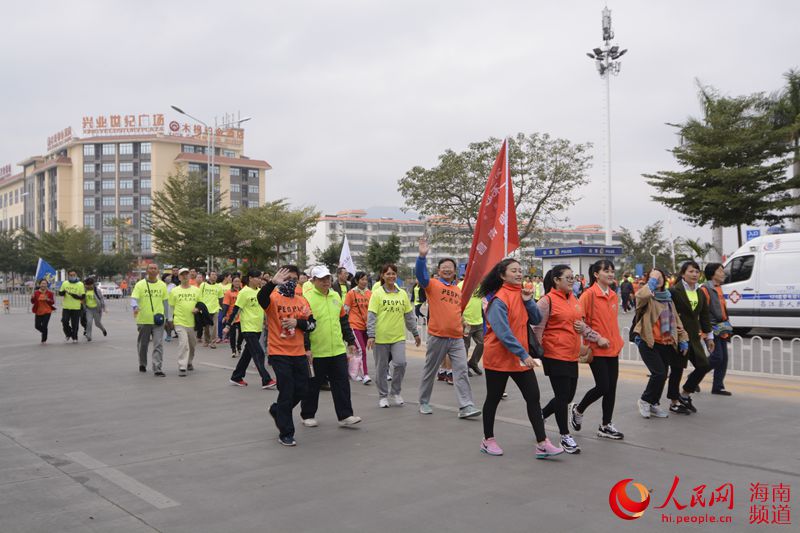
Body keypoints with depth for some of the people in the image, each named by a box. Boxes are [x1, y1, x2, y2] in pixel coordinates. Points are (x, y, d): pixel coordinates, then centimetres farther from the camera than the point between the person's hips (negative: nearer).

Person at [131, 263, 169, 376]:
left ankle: (157, 369, -9)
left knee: (158, 345, -8)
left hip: (158, 320, 1)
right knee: (143, 344, 13)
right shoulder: (140, 284, 0)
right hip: (143, 319, -1)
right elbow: (134, 298, -9)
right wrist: (135, 307, -31)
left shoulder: (162, 285, 8)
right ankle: (142, 364, 36)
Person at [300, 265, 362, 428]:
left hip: (338, 350, 5)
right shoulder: (307, 298, -10)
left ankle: (345, 416, 10)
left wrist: (350, 341, 16)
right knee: (312, 385, 8)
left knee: (342, 383, 4)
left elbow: (344, 320, 17)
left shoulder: (336, 296, 10)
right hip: (316, 352, -5)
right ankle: (307, 416, 24)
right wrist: (306, 348, -16)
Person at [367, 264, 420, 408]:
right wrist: (371, 335, -15)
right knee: (382, 368, 6)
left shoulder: (402, 293, 7)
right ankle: (383, 396, 22)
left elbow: (409, 315, 13)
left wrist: (415, 333, 16)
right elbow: (371, 316, -7)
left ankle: (396, 393, 11)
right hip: (381, 337, -2)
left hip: (398, 337, 2)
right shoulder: (377, 293, -4)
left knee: (400, 363, -11)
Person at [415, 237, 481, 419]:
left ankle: (466, 407, -5)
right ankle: (424, 402, 24)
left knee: (461, 371, -4)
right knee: (430, 370, 9)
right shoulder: (432, 285, -3)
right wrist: (422, 256, -36)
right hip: (437, 337, -4)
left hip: (457, 338, 4)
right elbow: (421, 275, -23)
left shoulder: (459, 290, 13)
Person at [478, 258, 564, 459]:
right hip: (498, 357, -7)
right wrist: (523, 354, -26)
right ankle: (488, 440, 24)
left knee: (533, 398, 1)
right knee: (494, 398, 8)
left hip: (520, 357, 7)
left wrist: (528, 300, -12)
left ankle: (542, 444, 3)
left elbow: (536, 320, 2)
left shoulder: (521, 294, 6)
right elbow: (503, 332, -24)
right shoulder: (499, 300, -18)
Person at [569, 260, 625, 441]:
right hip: (597, 349, -7)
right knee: (603, 386, -7)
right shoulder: (589, 294, -13)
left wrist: (617, 340, 14)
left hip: (613, 349, 7)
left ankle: (606, 426, 20)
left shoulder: (613, 295, 10)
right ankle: (577, 409, 19)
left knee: (611, 387, 8)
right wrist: (597, 338, -16)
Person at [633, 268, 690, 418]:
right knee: (659, 373, -17)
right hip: (648, 342, -7)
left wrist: (683, 339, 13)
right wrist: (652, 281, -20)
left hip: (666, 343, 8)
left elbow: (676, 319, 18)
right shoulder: (647, 297, -7)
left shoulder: (668, 298, 15)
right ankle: (645, 401, 6)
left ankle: (654, 404, 29)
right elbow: (640, 296, -33)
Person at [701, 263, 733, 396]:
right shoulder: (705, 289, -14)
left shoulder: (718, 288, 16)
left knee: (723, 359, 8)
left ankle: (718, 387, 16)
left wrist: (726, 327, 23)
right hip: (712, 329, -9)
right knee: (717, 357, -12)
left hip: (721, 329, 9)